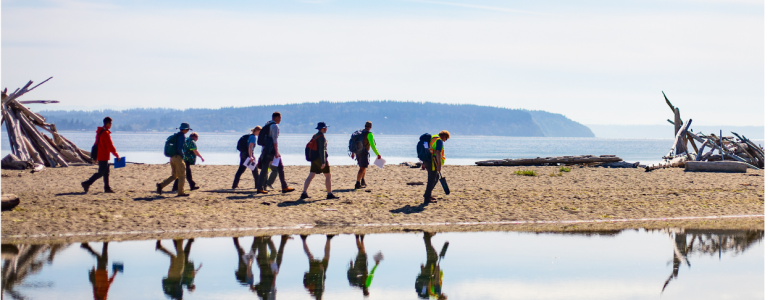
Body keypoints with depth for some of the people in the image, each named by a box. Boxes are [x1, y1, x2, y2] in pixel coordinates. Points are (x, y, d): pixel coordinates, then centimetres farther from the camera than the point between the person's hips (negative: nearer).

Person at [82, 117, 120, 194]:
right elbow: (110, 146, -18)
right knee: (101, 173, -6)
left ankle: (107, 188, 12)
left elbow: (96, 144, 19)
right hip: (103, 157, -10)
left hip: (100, 155, 10)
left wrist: (96, 157, 23)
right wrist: (117, 155, -9)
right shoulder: (105, 133, -17)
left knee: (106, 172, 12)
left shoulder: (100, 132, 13)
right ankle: (87, 183, -8)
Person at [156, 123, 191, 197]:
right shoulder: (182, 136, -13)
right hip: (178, 157, -9)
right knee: (181, 176, 1)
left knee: (174, 176, 13)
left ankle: (160, 185, 0)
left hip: (172, 157, 9)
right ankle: (180, 192, 3)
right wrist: (183, 155, -8)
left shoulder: (175, 135, 16)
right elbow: (179, 148, -23)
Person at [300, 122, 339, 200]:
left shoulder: (314, 136, 12)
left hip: (314, 159, 8)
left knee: (311, 176, 6)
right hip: (321, 158, -8)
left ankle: (304, 193, 0)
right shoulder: (322, 137, -15)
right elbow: (321, 150, -22)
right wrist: (323, 162, -24)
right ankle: (329, 194, 5)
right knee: (328, 175, 3)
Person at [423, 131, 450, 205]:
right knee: (432, 180, -3)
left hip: (427, 161, 9)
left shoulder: (432, 138, 20)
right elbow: (438, 153, -22)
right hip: (432, 162, -9)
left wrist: (424, 163, 25)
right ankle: (427, 198, -1)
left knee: (436, 177, 21)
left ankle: (428, 194, 23)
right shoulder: (439, 141, -10)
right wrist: (439, 165, -26)